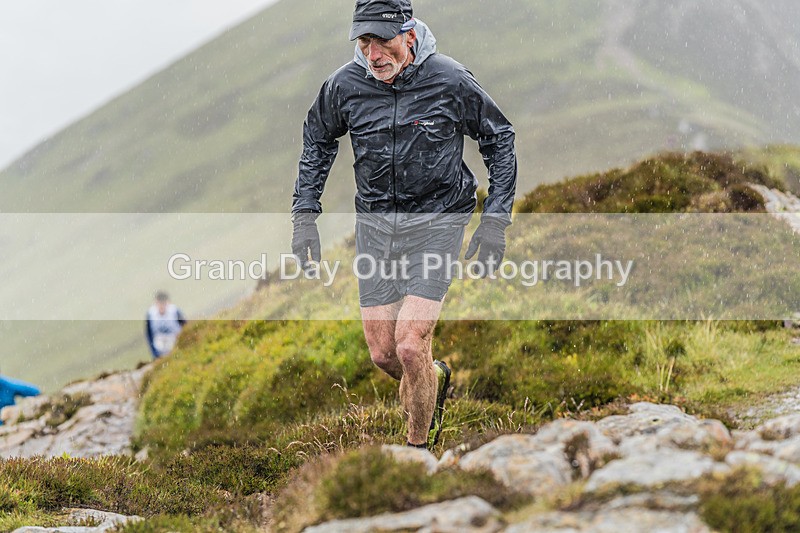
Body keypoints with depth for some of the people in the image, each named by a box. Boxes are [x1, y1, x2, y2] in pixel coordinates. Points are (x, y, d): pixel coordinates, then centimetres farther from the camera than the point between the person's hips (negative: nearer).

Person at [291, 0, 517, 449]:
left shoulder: (450, 81, -14)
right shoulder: (344, 86, -7)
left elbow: (500, 138, 1)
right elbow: (318, 140, 14)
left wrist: (497, 220, -4)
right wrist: (305, 214, 8)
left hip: (437, 222, -4)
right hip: (375, 222, 4)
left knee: (410, 347, -15)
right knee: (383, 355, 4)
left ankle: (419, 451, 7)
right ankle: (436, 379, 39)